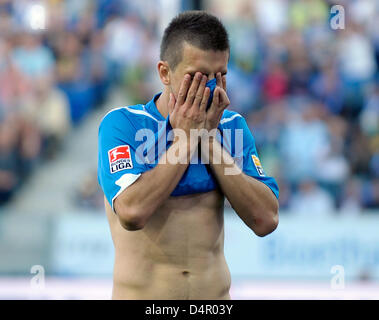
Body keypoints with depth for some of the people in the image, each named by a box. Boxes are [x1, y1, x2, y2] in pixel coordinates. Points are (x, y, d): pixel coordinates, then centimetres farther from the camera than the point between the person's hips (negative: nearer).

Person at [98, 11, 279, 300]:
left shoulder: (232, 126, 5)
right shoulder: (121, 124, -7)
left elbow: (266, 220, -7)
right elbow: (132, 213, -22)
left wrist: (210, 137, -9)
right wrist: (185, 139, -14)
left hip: (217, 294, 3)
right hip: (141, 294, -3)